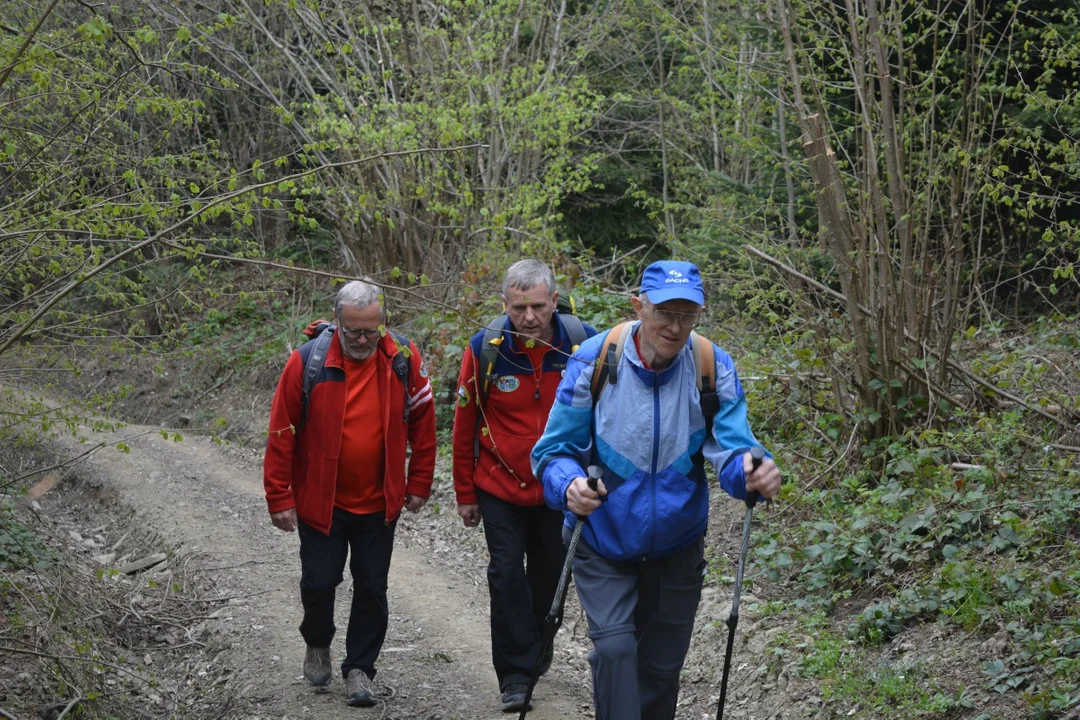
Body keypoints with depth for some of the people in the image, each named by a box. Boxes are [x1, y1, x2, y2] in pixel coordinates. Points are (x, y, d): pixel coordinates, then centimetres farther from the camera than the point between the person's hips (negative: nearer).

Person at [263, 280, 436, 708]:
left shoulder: (403, 360, -8)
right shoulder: (307, 362, -13)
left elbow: (422, 424, 3)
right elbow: (282, 433, -8)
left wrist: (418, 485, 5)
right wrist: (280, 498, -8)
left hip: (379, 503, 1)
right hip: (319, 501, -1)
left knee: (372, 588, 7)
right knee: (319, 583, 6)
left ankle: (359, 668, 22)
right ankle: (317, 644, 35)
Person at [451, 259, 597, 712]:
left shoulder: (584, 343, -13)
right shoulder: (485, 349, -14)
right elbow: (464, 426, -3)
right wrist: (465, 494, 2)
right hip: (501, 489, -1)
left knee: (549, 577, 15)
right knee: (507, 577, -6)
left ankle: (538, 653, 36)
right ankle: (516, 674, 3)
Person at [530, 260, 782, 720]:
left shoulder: (713, 367, -12)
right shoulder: (595, 360, -17)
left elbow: (731, 448, -16)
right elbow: (555, 449, -12)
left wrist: (753, 475, -40)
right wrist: (569, 485, -35)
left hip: (677, 548, 2)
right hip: (603, 543, -2)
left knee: (661, 667, 14)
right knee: (615, 650, -20)